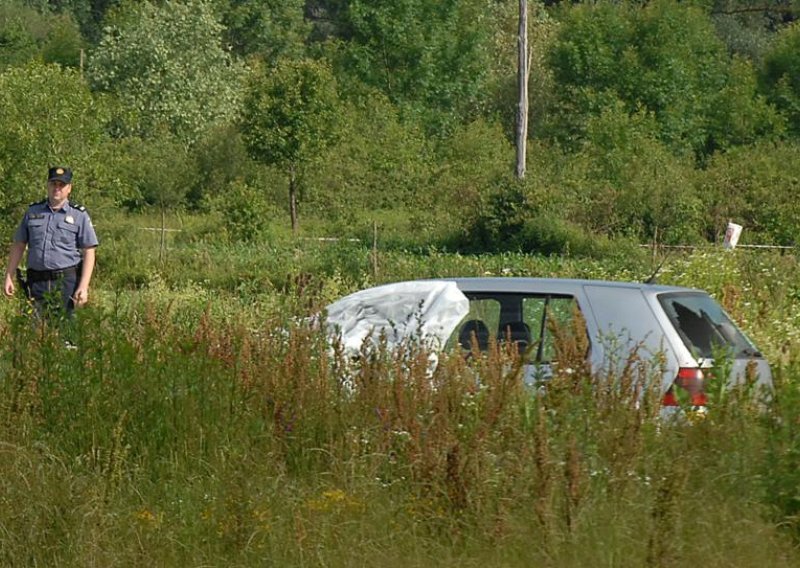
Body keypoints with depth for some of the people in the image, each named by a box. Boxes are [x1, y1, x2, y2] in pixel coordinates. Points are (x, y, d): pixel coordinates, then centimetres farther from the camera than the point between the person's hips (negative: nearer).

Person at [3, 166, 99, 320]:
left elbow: (88, 253, 0)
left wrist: (83, 286, -10)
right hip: (37, 283, 3)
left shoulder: (79, 215, 3)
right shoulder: (33, 212, 12)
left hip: (66, 283, -3)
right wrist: (9, 277, 9)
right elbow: (18, 246, 16)